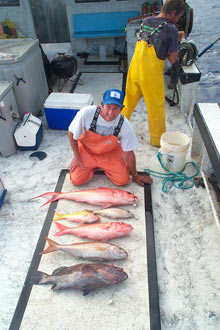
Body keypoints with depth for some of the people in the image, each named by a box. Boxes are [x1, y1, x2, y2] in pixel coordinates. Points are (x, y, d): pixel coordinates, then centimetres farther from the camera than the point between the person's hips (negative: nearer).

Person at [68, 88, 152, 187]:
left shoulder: (124, 125, -27)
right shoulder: (86, 113, -32)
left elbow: (129, 153, -14)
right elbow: (71, 133, -13)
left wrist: (135, 176, -3)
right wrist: (76, 157, -9)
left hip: (110, 153, 1)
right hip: (86, 150, 0)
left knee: (123, 180, -11)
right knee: (76, 180, -12)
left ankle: (104, 167, 18)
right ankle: (93, 167, 18)